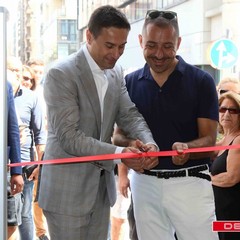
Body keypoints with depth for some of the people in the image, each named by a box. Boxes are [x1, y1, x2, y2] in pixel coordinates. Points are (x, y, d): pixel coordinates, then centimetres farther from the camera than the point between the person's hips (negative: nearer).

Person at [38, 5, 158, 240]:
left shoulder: (116, 73, 6)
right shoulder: (61, 74, -17)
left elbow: (129, 114, 1)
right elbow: (68, 137, -21)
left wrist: (149, 142, -21)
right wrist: (119, 153, -27)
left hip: (101, 184, 7)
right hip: (67, 188, -7)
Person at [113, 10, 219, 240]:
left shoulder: (201, 81, -5)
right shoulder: (130, 83, 4)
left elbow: (209, 140, -7)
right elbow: (119, 134, 7)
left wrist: (186, 148, -29)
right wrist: (131, 145, -17)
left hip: (190, 183, -3)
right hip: (145, 182, 3)